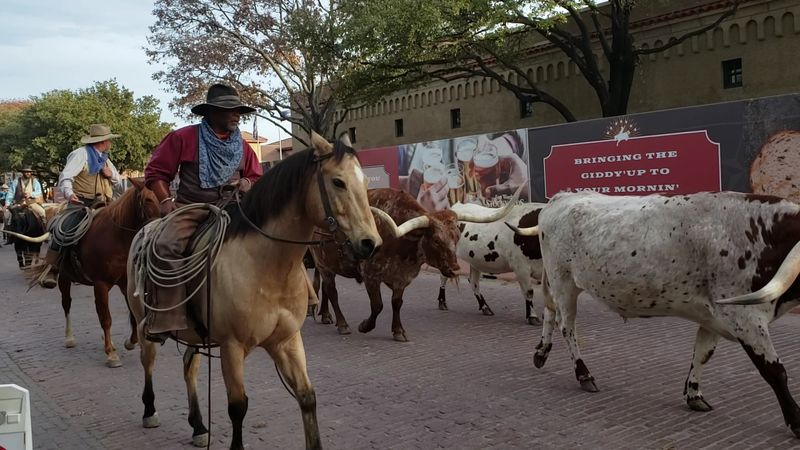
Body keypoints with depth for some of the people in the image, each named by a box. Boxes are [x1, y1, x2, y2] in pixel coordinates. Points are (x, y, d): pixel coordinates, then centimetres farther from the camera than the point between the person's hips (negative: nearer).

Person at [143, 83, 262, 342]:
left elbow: (256, 177, 24)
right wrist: (166, 199, -9)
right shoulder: (184, 138, 0)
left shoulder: (242, 147, 12)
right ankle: (164, 320, -26)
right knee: (167, 247, -30)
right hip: (190, 208, -3)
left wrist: (247, 183, 1)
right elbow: (156, 172, 4)